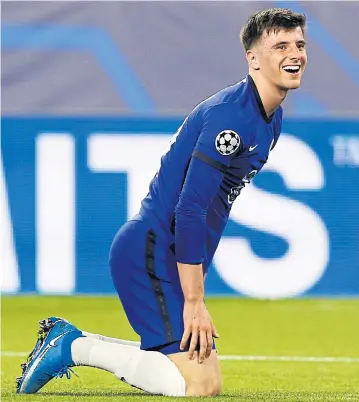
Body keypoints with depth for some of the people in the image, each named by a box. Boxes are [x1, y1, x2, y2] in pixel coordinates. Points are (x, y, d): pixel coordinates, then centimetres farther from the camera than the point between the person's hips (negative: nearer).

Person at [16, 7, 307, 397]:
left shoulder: (271, 119, 13)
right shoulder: (229, 115, -18)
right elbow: (189, 210, -23)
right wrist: (194, 303, -23)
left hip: (173, 258, 10)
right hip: (152, 251, -10)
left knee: (210, 382, 12)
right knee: (196, 384, -19)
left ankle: (70, 340, 16)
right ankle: (72, 347, -5)